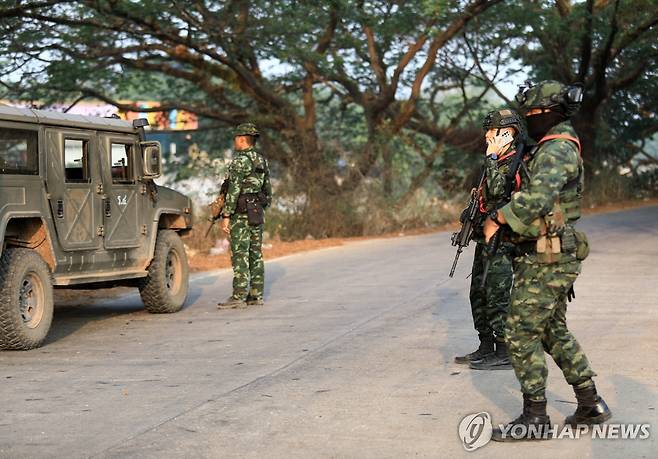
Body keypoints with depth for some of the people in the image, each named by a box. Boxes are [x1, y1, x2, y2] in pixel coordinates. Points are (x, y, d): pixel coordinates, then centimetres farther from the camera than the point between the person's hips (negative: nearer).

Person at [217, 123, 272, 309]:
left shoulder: (239, 161, -13)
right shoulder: (262, 161, 13)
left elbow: (234, 191, -18)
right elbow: (268, 190, 16)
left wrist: (226, 216, -16)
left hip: (241, 214, -8)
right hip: (257, 213, 8)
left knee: (240, 255, -8)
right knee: (255, 254, 9)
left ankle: (239, 297, -10)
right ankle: (256, 295, 11)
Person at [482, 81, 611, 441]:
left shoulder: (556, 150, -17)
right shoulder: (557, 148, 16)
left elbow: (536, 198, -33)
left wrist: (497, 218, -20)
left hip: (545, 260, -10)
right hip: (555, 258, 10)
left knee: (521, 334, -5)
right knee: (554, 332, 18)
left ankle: (534, 419, 0)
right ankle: (590, 405, 22)